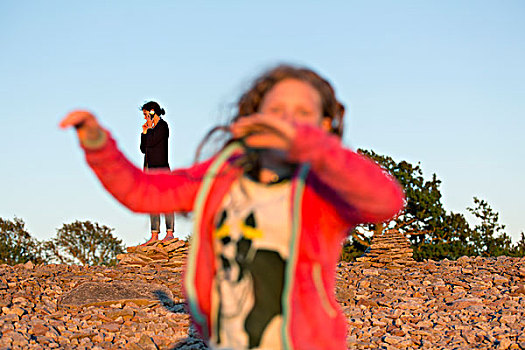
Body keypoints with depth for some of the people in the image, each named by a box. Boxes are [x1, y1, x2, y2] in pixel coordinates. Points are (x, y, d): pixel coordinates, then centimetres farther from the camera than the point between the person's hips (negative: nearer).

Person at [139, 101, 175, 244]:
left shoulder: (163, 126, -5)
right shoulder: (152, 128, 19)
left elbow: (151, 142, -17)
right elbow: (143, 148, 18)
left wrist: (150, 127, -3)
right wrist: (144, 132, 11)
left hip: (160, 167, -9)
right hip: (149, 168, 9)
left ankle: (170, 232, -7)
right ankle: (154, 235, 5)